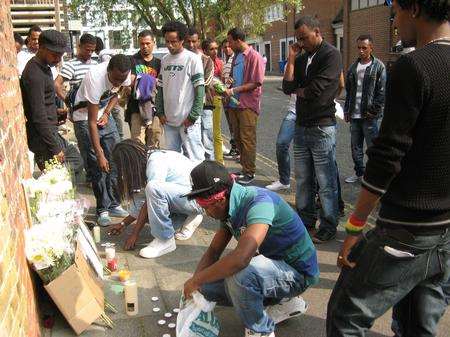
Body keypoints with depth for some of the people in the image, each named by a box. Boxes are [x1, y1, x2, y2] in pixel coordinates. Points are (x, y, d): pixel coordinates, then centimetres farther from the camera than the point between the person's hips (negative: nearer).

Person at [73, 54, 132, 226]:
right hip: (85, 118, -6)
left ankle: (114, 204, 13)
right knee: (97, 166, -7)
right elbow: (92, 122, -31)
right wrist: (99, 154, -32)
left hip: (105, 116, 6)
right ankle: (102, 209, 5)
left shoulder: (123, 74, -17)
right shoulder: (95, 79, -34)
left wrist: (106, 113, -10)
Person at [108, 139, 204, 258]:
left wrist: (135, 233, -12)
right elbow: (145, 202, 15)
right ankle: (188, 218, 7)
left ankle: (165, 240, -16)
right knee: (137, 203, 1)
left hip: (198, 197, -10)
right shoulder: (149, 161, 9)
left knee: (153, 188, -31)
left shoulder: (156, 161, -19)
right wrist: (123, 224, 18)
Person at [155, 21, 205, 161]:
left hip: (188, 120, -6)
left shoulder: (193, 59, -6)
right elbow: (161, 88, 16)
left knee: (194, 158, -3)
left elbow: (199, 89, -9)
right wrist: (160, 112, 7)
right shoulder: (164, 60, 11)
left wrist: (193, 116, -13)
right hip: (169, 120, 6)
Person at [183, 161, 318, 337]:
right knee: (208, 286, 3)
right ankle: (283, 302, 13)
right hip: (271, 264, 9)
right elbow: (214, 251, 5)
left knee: (239, 275, -35)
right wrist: (195, 287, -10)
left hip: (297, 271, -9)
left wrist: (197, 280, -30)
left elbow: (240, 258, -43)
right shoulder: (231, 207, -3)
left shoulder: (259, 202, -31)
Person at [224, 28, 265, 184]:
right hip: (234, 103, 8)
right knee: (238, 138, 13)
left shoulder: (254, 57, -11)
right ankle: (244, 168, 25)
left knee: (247, 139, -4)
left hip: (248, 105, -8)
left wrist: (233, 90, -18)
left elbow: (256, 83, -16)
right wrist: (227, 85, 5)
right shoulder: (236, 56, 15)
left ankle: (249, 172, 6)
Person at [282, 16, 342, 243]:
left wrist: (298, 91, 1)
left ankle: (328, 227, 11)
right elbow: (288, 88, 3)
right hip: (301, 126, 7)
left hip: (322, 128, -7)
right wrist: (291, 59, -1)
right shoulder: (301, 59, 13)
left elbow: (315, 90, -17)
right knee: (302, 180, 13)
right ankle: (305, 220, 26)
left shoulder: (331, 55, -8)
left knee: (326, 182, 0)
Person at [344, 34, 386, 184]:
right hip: (354, 115, 6)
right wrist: (346, 110, 11)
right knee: (355, 147, 14)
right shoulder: (353, 67, 12)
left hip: (370, 116, -6)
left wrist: (374, 111, -14)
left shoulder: (379, 67, -5)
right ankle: (359, 173, 28)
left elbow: (382, 92, -9)